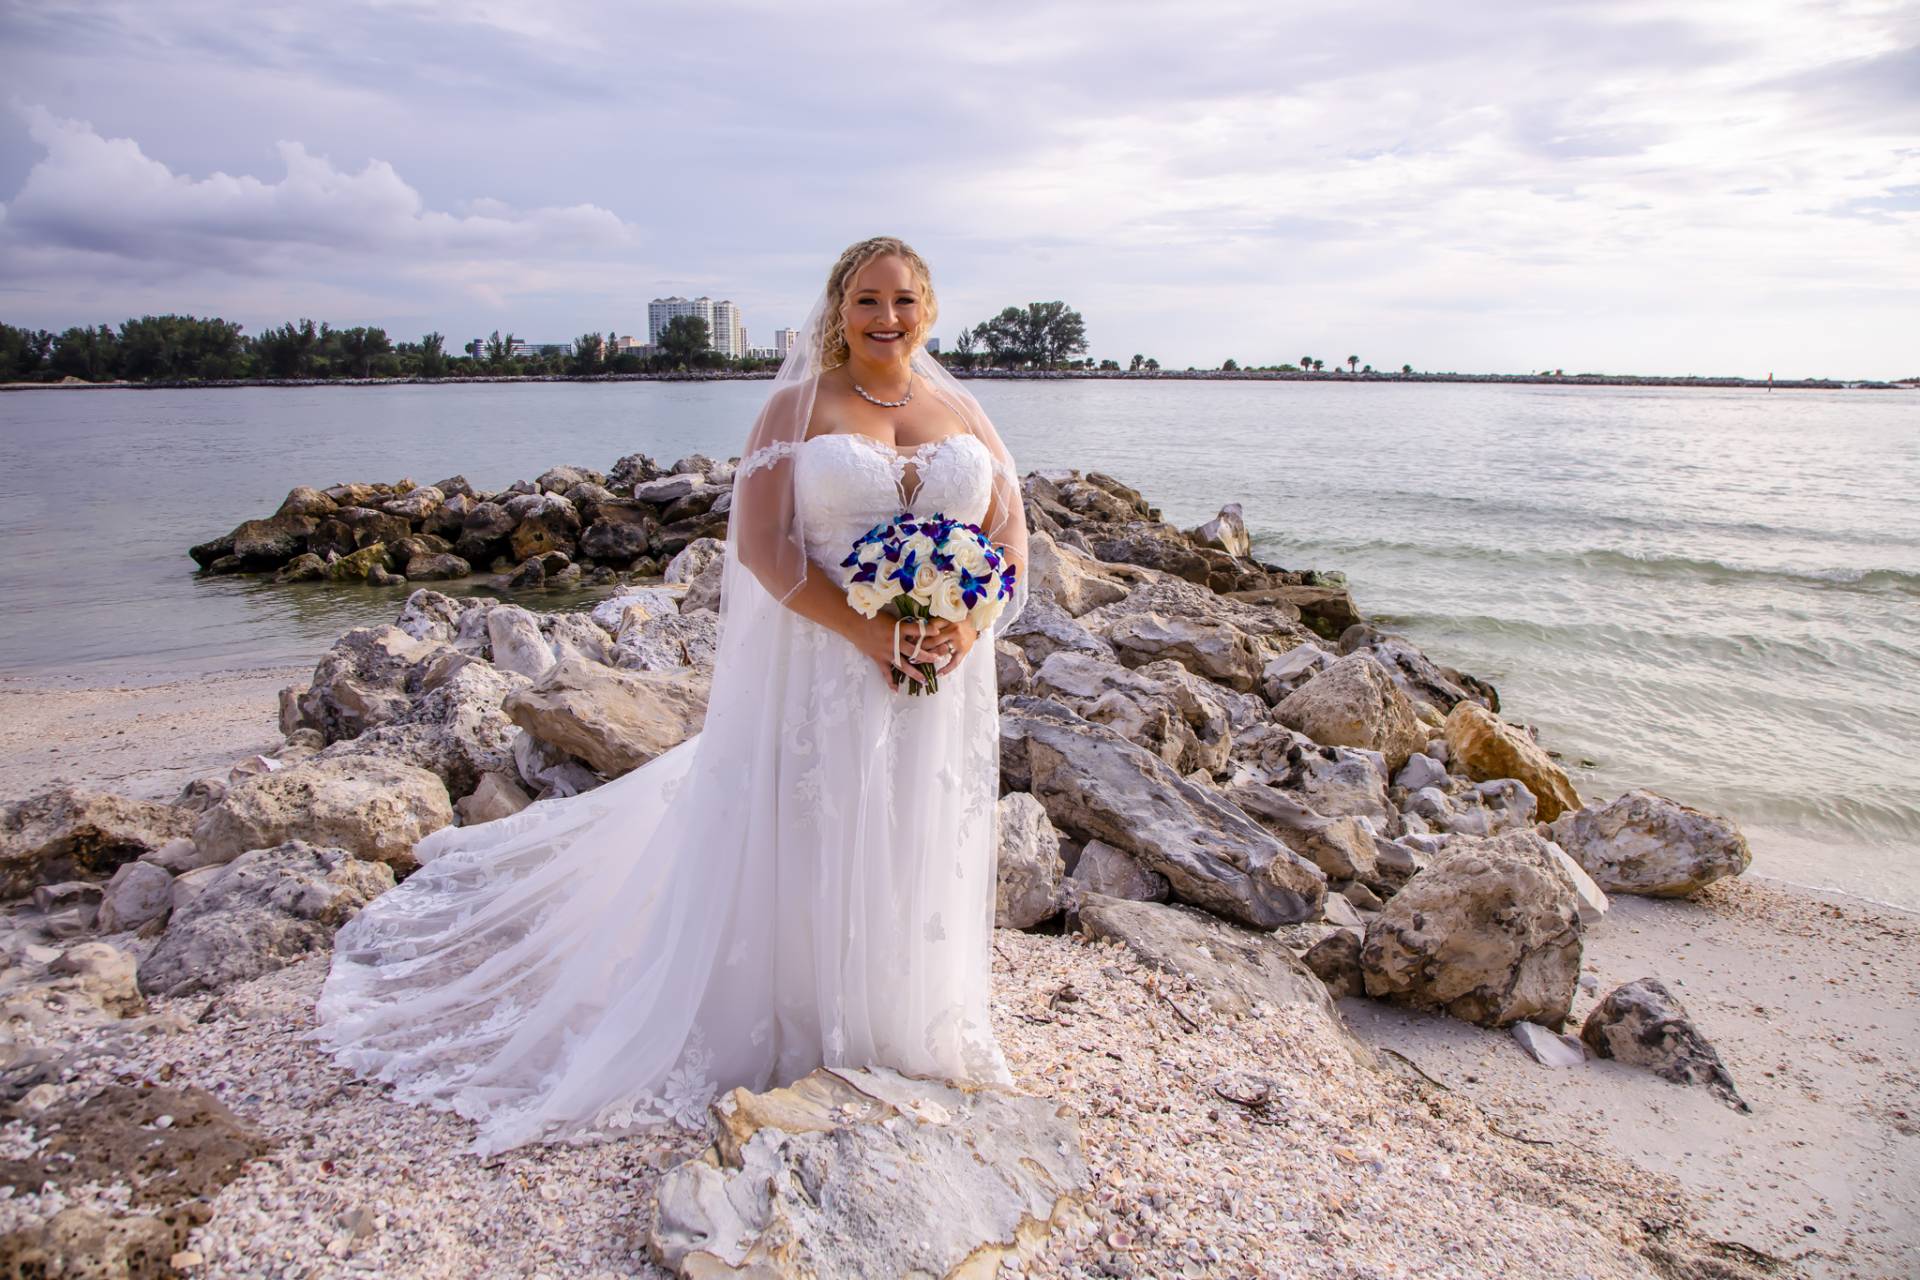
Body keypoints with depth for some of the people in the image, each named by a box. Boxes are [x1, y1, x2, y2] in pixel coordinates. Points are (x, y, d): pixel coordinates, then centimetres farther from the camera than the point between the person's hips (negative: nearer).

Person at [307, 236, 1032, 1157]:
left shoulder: (963, 415, 10)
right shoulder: (798, 406, -1)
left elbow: (1010, 539, 8)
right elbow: (759, 539, -10)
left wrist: (965, 625, -13)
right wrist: (868, 631, -18)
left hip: (942, 682, 4)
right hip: (817, 672, -3)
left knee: (918, 857, 12)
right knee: (800, 852, 4)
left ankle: (908, 1033, 31)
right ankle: (791, 1036, 23)